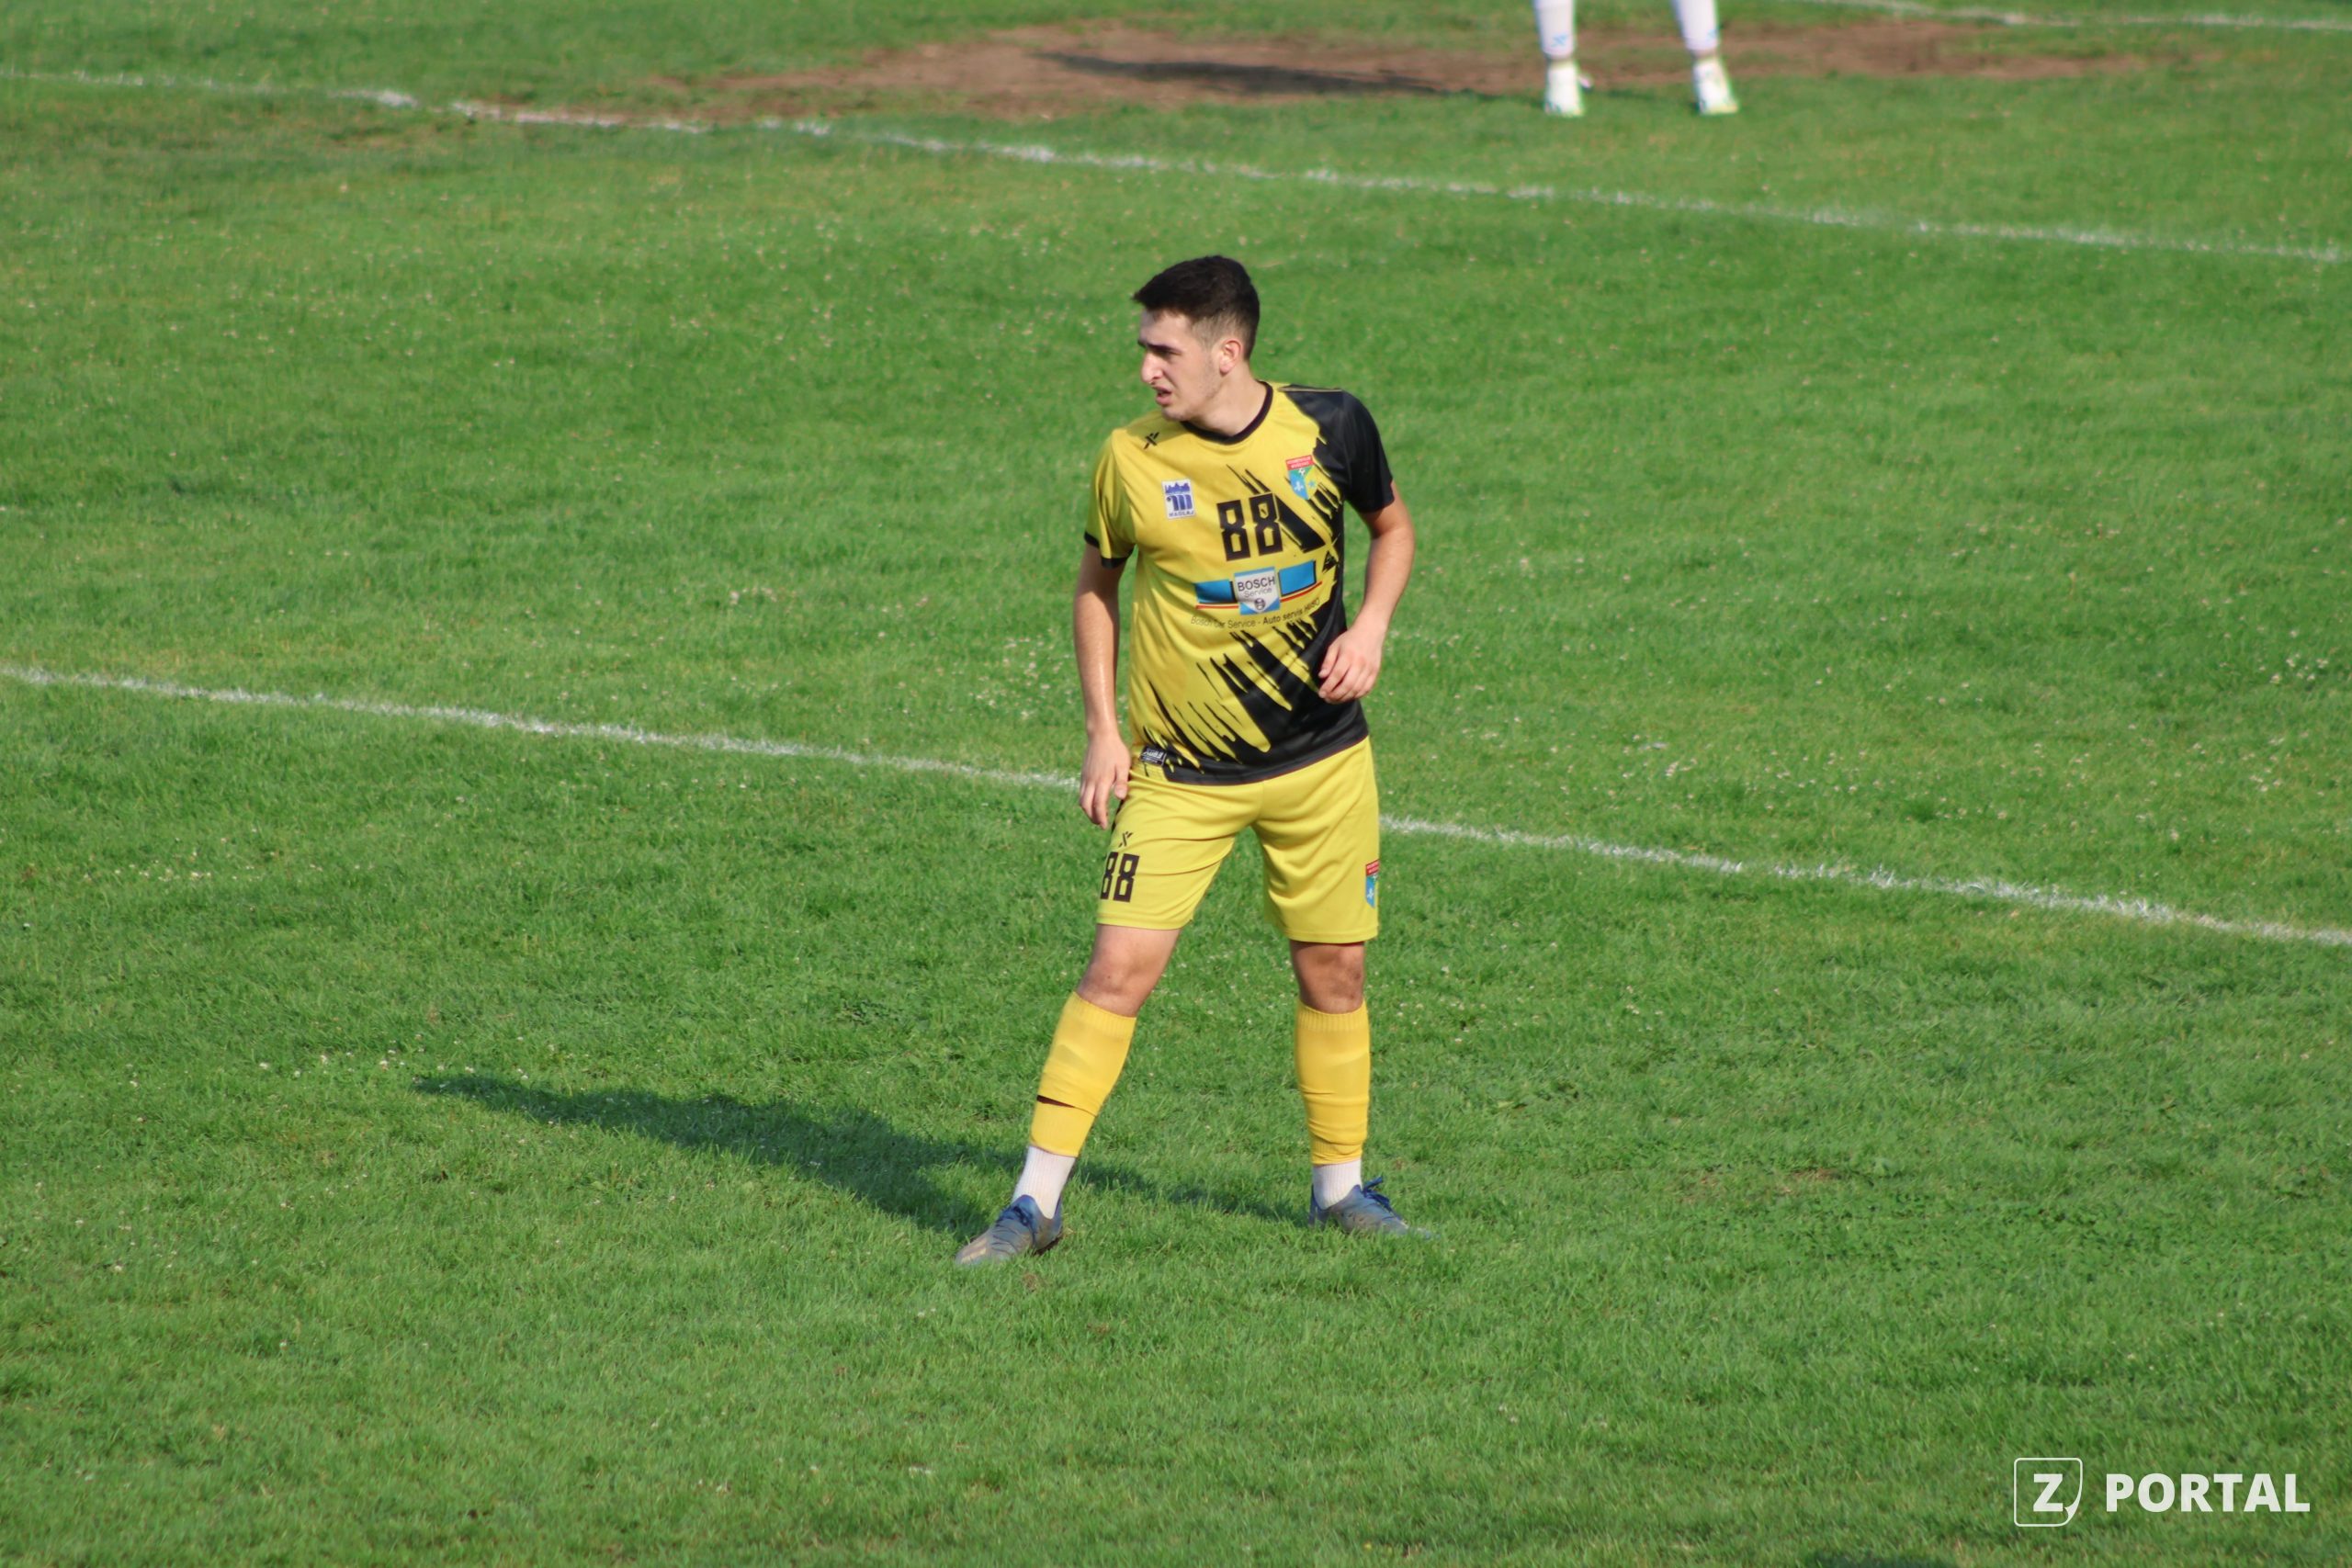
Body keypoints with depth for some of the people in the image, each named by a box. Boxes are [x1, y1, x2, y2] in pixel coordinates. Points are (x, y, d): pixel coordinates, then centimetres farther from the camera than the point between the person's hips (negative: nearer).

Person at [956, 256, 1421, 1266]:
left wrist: (1371, 627, -4)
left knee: (1333, 971, 8)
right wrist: (1102, 731, 1)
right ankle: (1035, 1201, -6)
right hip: (1181, 769, -2)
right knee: (1120, 966, -11)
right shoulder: (1132, 460, -8)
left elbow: (1392, 526, 14)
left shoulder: (1329, 428, -6)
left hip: (1322, 756, 2)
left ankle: (1339, 1184, 27)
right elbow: (1096, 583, 8)